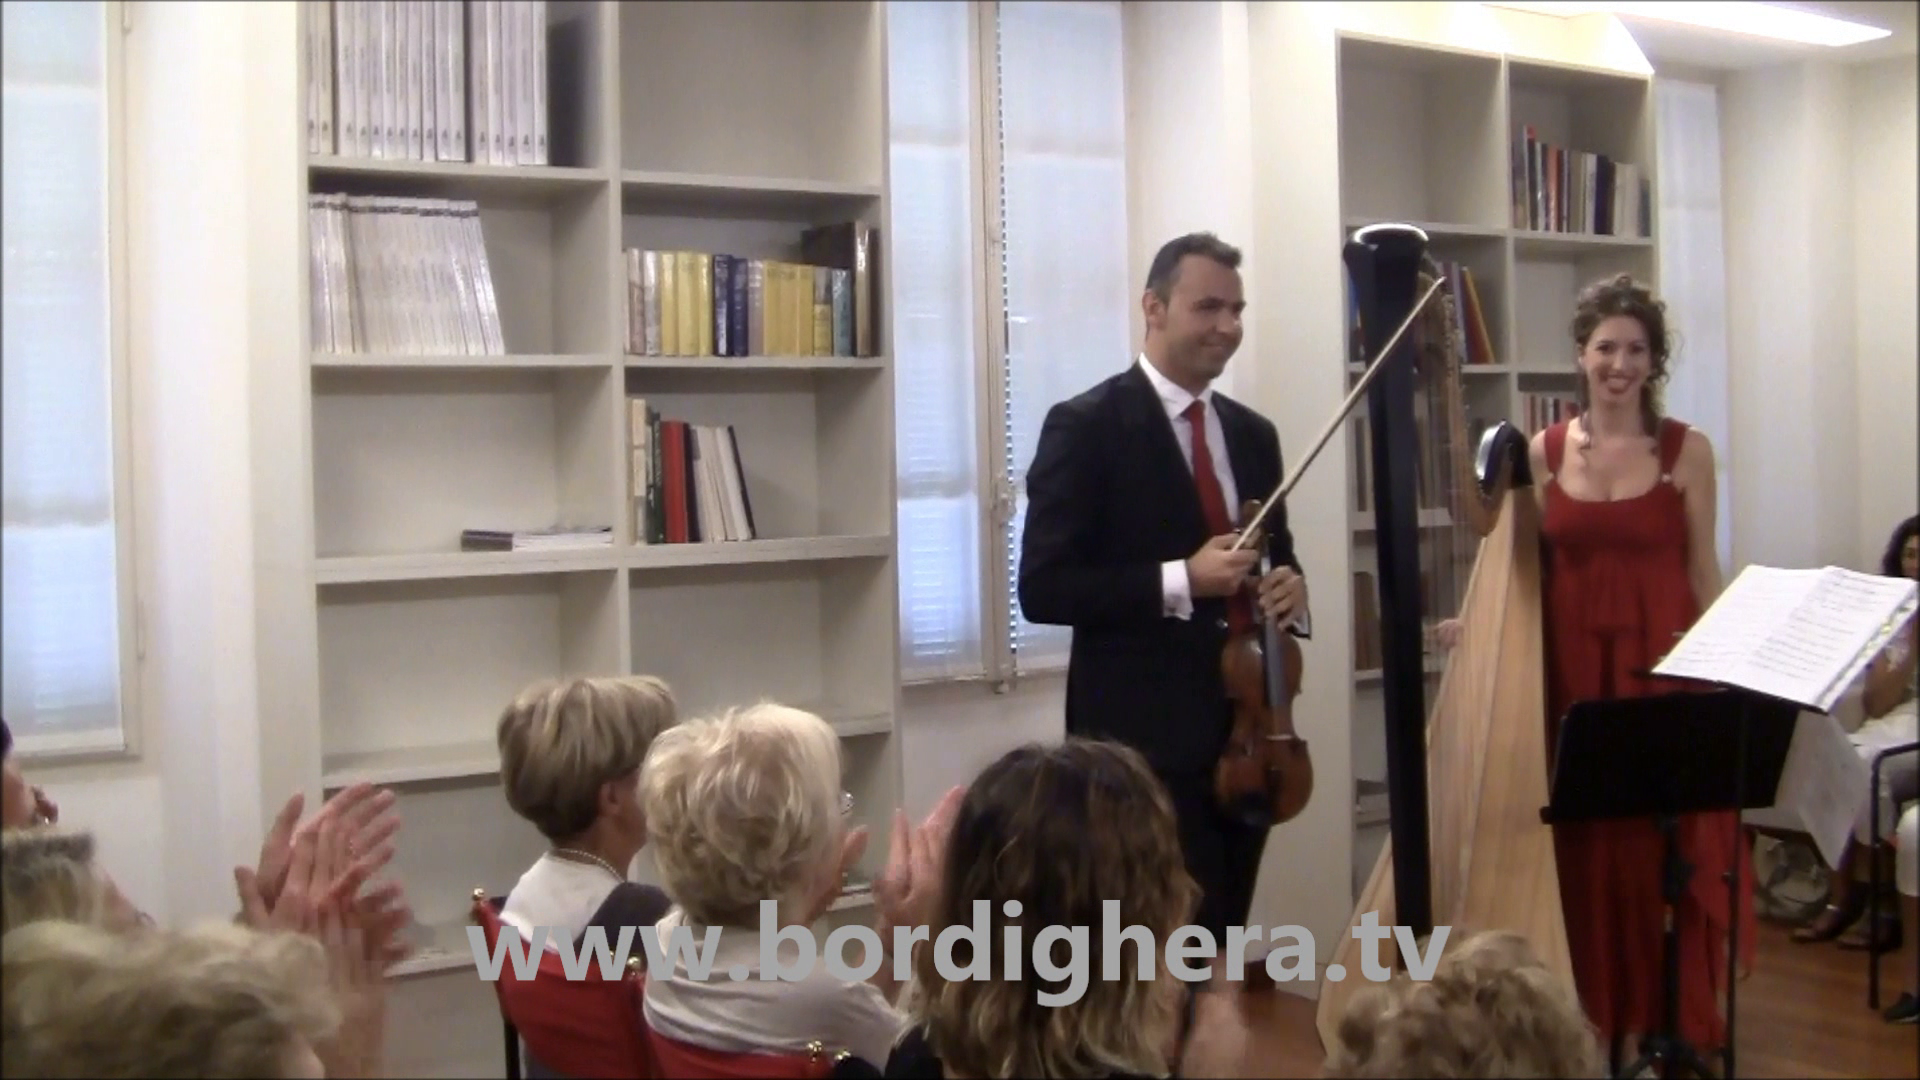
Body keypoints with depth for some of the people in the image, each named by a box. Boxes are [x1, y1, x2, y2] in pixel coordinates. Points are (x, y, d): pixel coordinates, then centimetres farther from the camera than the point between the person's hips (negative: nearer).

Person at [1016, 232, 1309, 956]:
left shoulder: (1253, 434, 13)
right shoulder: (1086, 426, -8)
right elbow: (1043, 588, -13)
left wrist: (1290, 587, -2)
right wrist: (1179, 580, -22)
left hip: (1246, 733, 7)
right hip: (1145, 741, -7)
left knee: (1225, 946, 14)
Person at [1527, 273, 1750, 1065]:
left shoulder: (1686, 449, 1)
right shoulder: (1544, 451, 6)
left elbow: (1703, 571, 2)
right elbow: (1526, 564, 9)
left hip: (1662, 669, -1)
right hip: (1571, 668, 2)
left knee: (1666, 850, 1)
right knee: (1582, 849, 5)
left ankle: (1670, 1026, 15)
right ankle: (1590, 1022, 18)